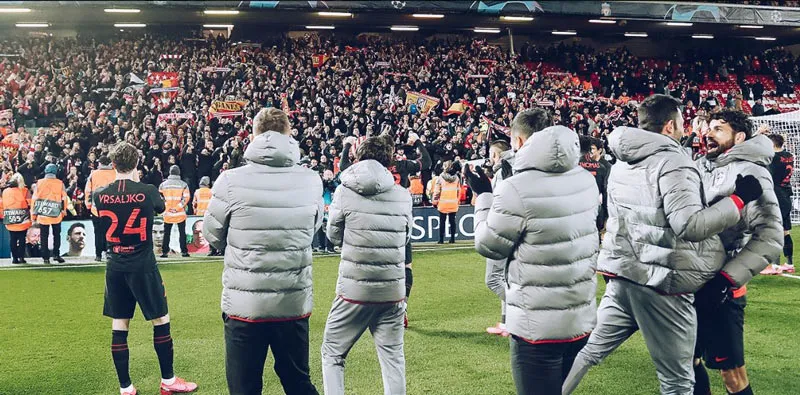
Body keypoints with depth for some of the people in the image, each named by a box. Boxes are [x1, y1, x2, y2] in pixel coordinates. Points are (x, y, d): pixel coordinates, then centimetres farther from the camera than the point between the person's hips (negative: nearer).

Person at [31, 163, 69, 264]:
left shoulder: (39, 183, -1)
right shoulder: (60, 183, -2)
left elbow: (34, 199, 0)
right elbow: (65, 198, 3)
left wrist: (33, 214, 6)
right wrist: (64, 210, 18)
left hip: (42, 215, 0)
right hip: (56, 214, 0)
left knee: (44, 237, 6)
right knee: (57, 235, 14)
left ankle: (46, 258, 6)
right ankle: (56, 254, 6)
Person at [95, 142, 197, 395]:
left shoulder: (100, 196, -3)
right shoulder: (148, 192, -11)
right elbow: (161, 207, 11)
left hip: (115, 268, 4)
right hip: (143, 267, -3)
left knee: (119, 328, 8)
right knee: (161, 322, 9)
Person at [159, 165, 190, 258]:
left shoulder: (164, 184, 0)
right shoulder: (183, 184, -5)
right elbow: (186, 198, -11)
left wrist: (164, 207, 8)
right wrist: (177, 207, -10)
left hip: (167, 213, 1)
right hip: (180, 213, -1)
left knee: (167, 233, 9)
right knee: (182, 233, 5)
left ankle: (165, 252, 8)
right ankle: (184, 251, 3)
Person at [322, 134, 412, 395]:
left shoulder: (345, 192, -5)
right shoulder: (403, 195, 1)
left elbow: (334, 236, 6)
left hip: (354, 289, -2)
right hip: (393, 290, 2)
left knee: (332, 354, 13)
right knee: (393, 358, 12)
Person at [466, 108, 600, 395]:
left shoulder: (516, 190, -20)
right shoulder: (586, 180, 2)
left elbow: (489, 246, -6)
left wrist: (483, 196, 6)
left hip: (538, 326, -7)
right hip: (581, 318, 7)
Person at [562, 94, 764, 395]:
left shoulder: (623, 162, 12)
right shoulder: (673, 161, -14)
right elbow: (690, 225, -23)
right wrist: (738, 199, -14)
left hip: (622, 273, 8)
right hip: (661, 280, -8)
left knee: (589, 350, 17)